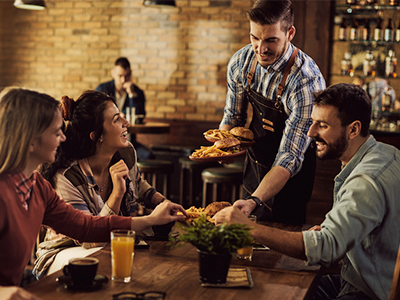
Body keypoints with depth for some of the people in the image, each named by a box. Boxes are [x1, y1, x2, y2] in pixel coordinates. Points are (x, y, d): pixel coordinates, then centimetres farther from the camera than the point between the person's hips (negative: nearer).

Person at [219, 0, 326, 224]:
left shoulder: (307, 82, -32)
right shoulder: (241, 62, -13)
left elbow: (290, 157, -33)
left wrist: (254, 201, -45)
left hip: (288, 178, -6)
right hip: (254, 164, 6)